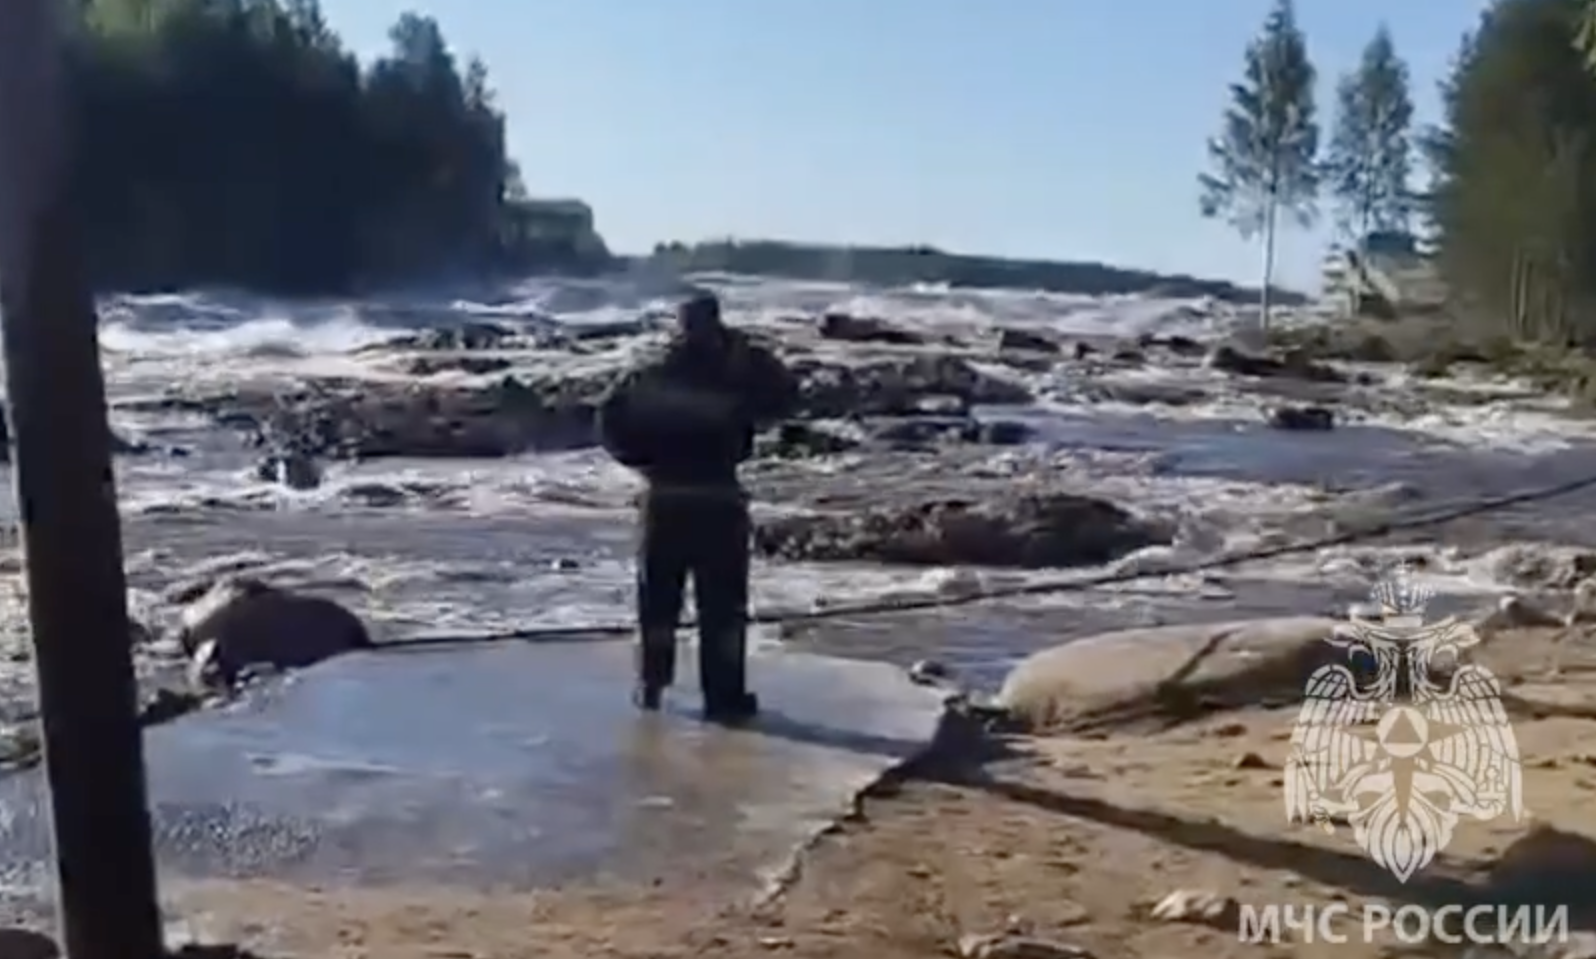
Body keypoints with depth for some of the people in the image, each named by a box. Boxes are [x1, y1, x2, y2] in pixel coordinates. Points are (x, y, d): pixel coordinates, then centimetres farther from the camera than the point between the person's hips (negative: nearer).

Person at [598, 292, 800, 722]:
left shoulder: (652, 377, 3)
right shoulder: (736, 376, -3)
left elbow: (612, 417, 0)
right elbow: (784, 396, 8)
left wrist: (639, 458, 9)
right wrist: (748, 352, 8)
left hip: (665, 499, 3)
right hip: (720, 501, -2)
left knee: (658, 596, 15)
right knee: (723, 603, 2)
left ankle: (651, 684, 20)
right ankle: (724, 695, 2)